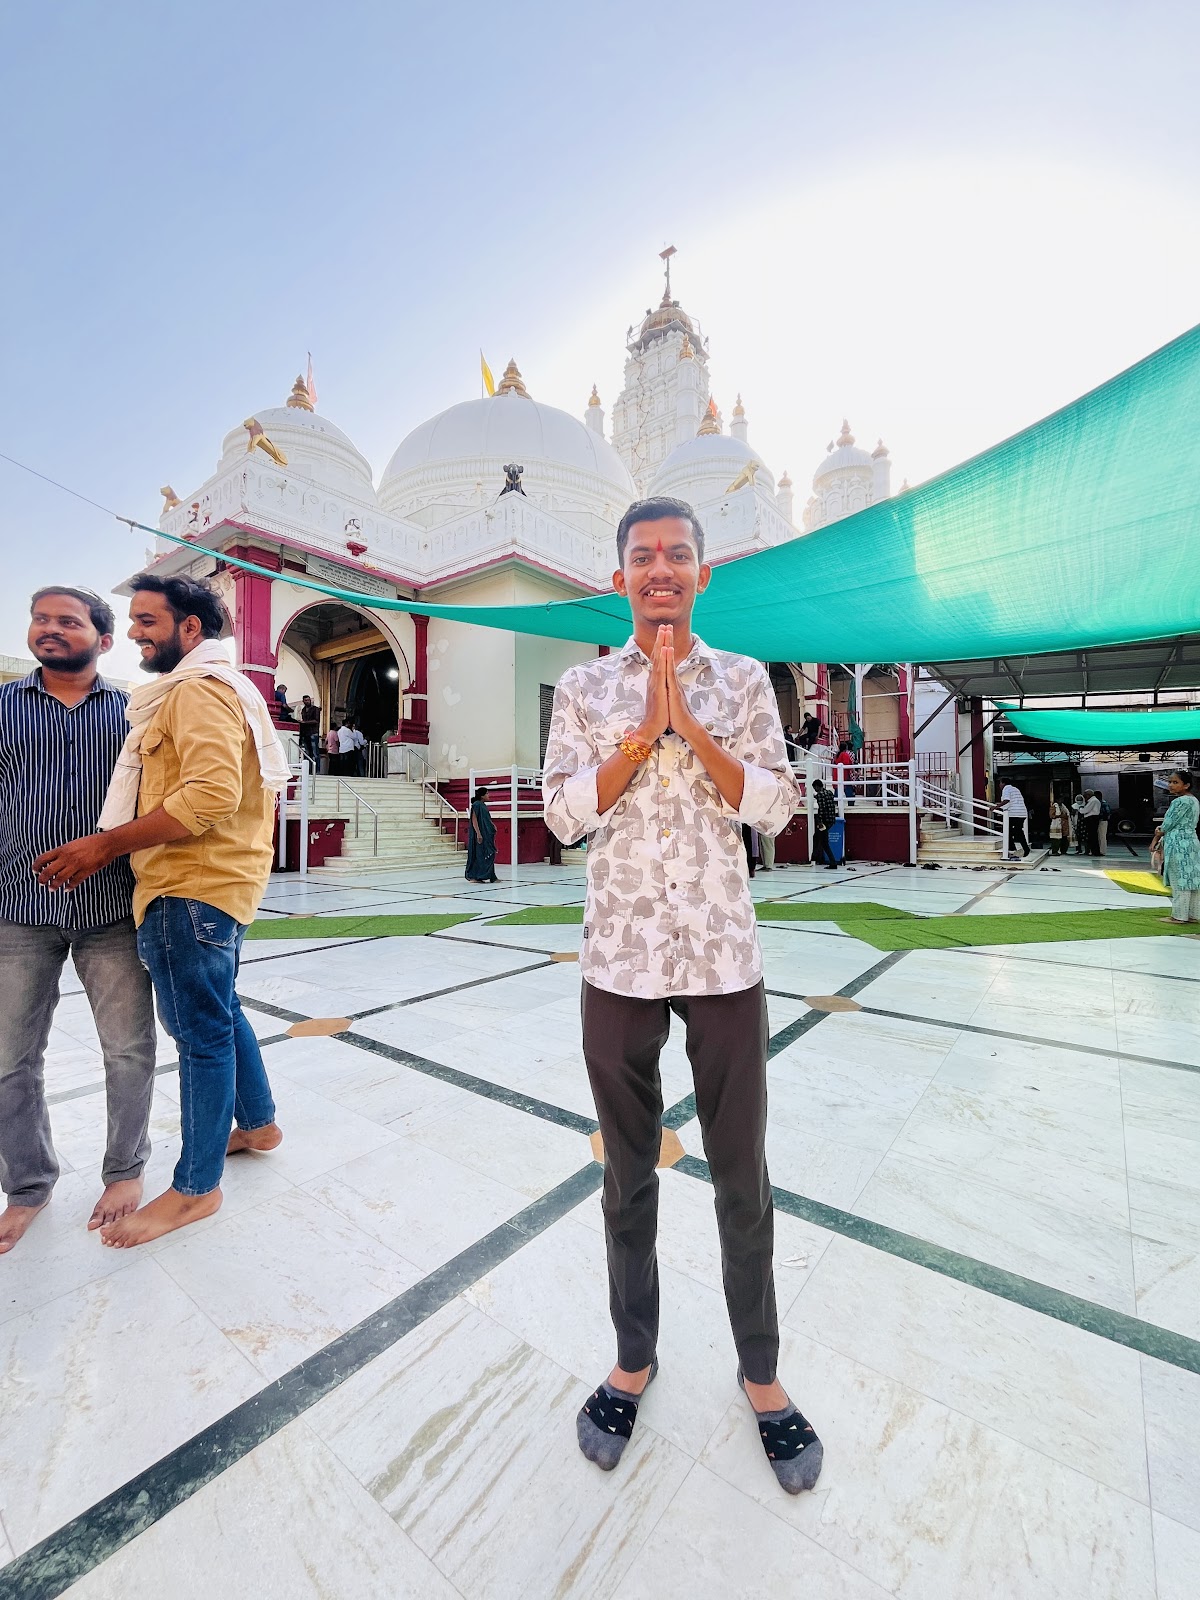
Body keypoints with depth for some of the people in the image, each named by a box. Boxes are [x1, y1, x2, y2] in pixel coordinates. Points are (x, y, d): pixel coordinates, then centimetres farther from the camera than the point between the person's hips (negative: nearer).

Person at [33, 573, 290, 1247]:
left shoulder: (200, 688, -13)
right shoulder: (225, 686, 20)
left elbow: (211, 794, -26)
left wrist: (107, 844, -20)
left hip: (191, 888, -11)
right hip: (215, 881, 11)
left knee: (202, 1032, 1)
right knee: (220, 1013, 21)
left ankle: (195, 1188, 17)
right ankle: (259, 1123, 38)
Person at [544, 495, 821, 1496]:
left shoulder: (744, 679, 5)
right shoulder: (584, 687, 5)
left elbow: (774, 807, -4)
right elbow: (565, 813, -5)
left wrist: (688, 722, -13)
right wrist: (645, 726, -13)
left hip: (725, 955, 0)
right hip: (620, 958, 1)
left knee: (742, 1171, 13)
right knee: (629, 1170, 16)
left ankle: (761, 1369, 39)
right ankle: (634, 1357, 40)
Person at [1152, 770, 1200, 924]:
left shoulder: (1180, 801, -17)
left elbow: (1169, 823, -13)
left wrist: (1156, 838, 2)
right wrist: (1162, 830, 5)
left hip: (1178, 844, -9)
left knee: (1179, 880, -4)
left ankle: (1179, 915, 2)